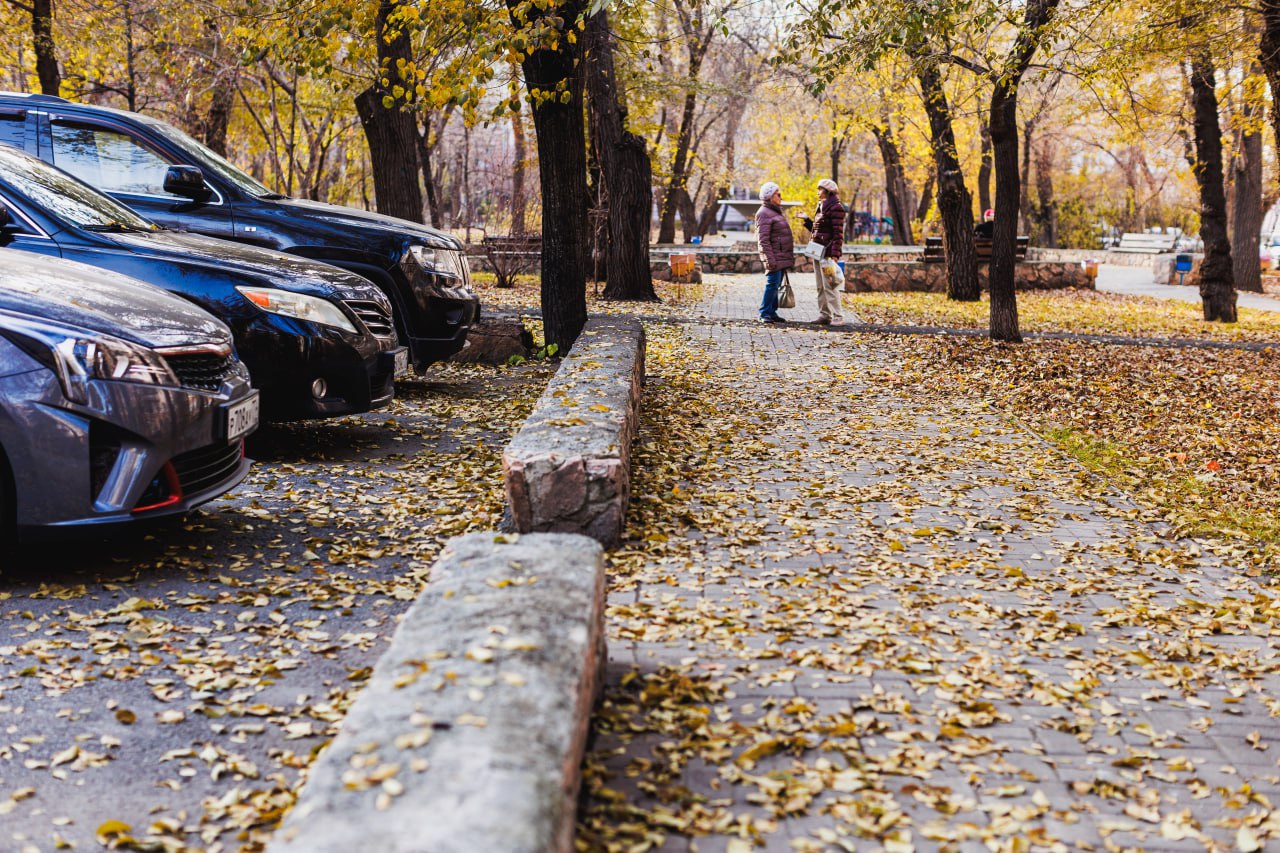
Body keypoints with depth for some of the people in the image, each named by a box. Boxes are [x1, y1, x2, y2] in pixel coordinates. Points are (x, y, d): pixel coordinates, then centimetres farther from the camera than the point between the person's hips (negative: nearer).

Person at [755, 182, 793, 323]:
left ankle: (772, 312, 13)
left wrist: (789, 256, 23)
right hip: (774, 257, -9)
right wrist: (770, 258, -24)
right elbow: (763, 239, -18)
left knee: (776, 285, 9)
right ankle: (764, 313, -8)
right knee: (772, 283, -11)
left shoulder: (776, 212, 21)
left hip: (782, 257, 9)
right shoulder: (764, 213, -11)